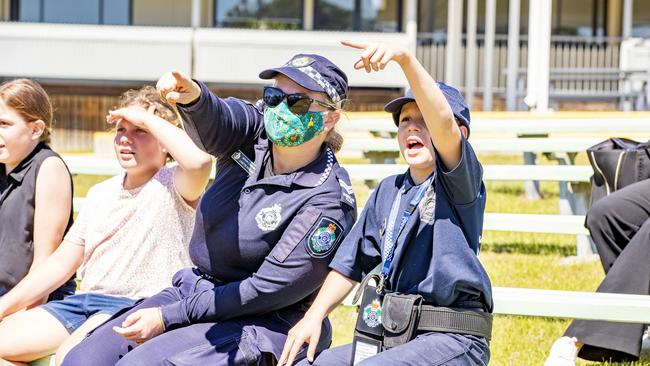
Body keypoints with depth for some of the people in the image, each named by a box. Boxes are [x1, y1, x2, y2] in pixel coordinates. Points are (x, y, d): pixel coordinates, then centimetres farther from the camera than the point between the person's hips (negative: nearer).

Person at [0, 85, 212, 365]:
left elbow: (199, 161, -30)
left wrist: (146, 119, -16)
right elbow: (61, 263, 19)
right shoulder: (100, 193, 18)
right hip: (85, 300, 8)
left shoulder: (172, 186, -4)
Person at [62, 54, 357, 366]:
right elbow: (215, 121, -25)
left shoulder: (327, 200, -18)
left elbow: (268, 290, -18)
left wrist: (168, 317, -17)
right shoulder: (254, 132, -1)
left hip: (262, 323, -7)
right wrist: (192, 97, -50)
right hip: (193, 287, 7)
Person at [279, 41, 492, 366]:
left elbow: (444, 122, -24)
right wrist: (314, 316, 5)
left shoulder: (460, 183, -4)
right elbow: (352, 263, 19)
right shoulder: (388, 192, 18)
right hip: (391, 337, 8)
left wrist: (405, 59, -37)